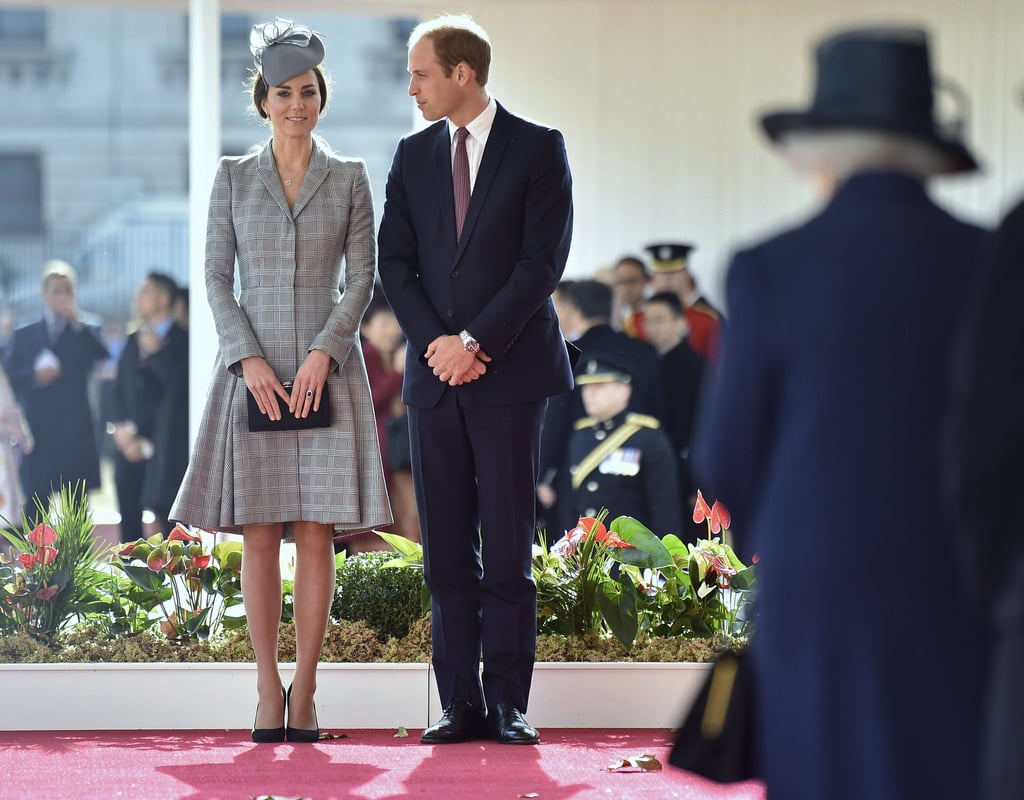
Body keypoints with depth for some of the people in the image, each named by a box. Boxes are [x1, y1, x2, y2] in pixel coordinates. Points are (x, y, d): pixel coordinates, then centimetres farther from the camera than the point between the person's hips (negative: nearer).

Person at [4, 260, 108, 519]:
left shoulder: (85, 335, 11)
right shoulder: (24, 337, 14)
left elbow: (101, 355, -11)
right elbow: (10, 379, 4)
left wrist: (77, 323, -16)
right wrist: (34, 376, -13)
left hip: (76, 433, 0)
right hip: (38, 432, 1)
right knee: (36, 502, -1)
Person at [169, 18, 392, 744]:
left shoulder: (349, 179, 7)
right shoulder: (233, 177, 7)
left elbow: (362, 280, 2)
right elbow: (217, 279, 4)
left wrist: (323, 351, -11)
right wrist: (250, 359, -9)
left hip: (326, 370, 0)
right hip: (252, 369, 0)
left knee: (316, 533, -3)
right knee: (260, 536, -1)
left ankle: (305, 691, 2)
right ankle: (268, 692, 3)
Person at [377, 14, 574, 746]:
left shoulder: (538, 149, 1)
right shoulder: (413, 157, 13)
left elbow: (543, 260, -6)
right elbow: (395, 263, 9)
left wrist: (476, 342, -11)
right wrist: (435, 342, -6)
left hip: (508, 373, -4)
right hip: (436, 375, 4)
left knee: (507, 547, -4)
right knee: (447, 552, 2)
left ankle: (509, 704, 0)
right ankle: (463, 705, 5)